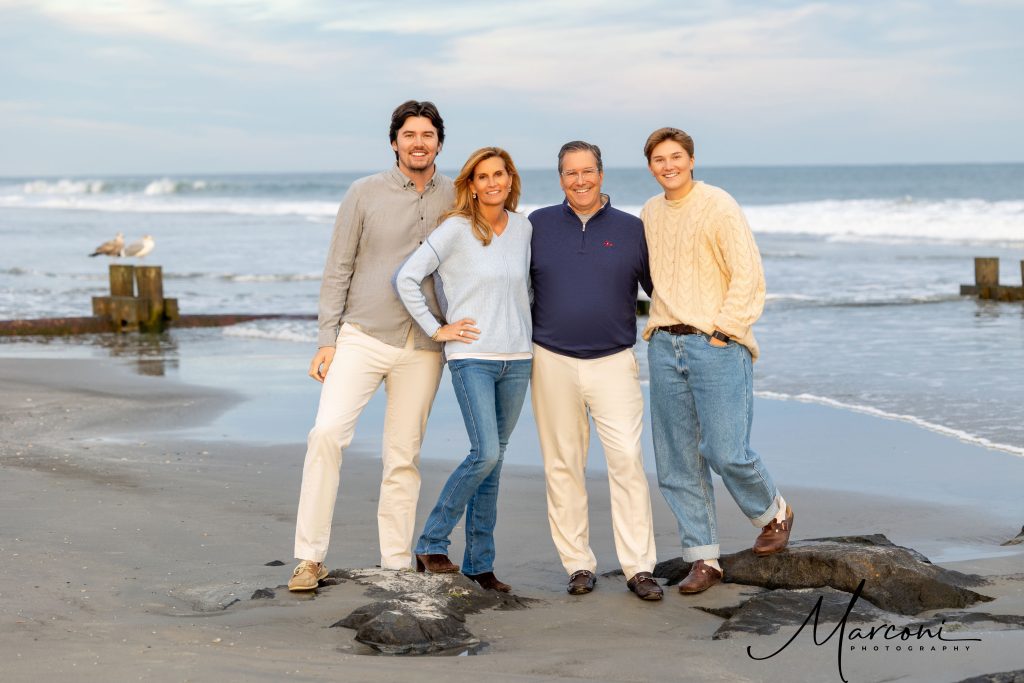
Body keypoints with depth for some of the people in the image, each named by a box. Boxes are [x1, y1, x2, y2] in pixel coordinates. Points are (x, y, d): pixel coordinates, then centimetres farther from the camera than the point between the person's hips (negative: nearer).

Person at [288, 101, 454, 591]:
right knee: (327, 431, -17)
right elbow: (338, 270, 1)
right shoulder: (365, 194, 1)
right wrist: (327, 340, -4)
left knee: (404, 457, 6)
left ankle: (396, 565, 13)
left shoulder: (456, 200, 7)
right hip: (364, 336, -2)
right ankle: (310, 557, -11)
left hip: (423, 348, 2)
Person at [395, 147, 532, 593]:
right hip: (472, 358, -5)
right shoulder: (456, 229, -7)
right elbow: (407, 278, -10)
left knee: (493, 460, 7)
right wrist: (436, 330, -8)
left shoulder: (523, 228, 9)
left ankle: (479, 561, 14)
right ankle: (432, 544, -2)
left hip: (516, 359, 5)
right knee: (486, 454, -16)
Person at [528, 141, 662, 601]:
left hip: (614, 362, -1)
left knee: (627, 460, -10)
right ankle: (578, 564, 13)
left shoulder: (631, 230, 5)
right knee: (563, 466, 4)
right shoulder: (539, 225, 6)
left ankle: (638, 567, -6)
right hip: (553, 361, 1)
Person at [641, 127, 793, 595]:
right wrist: (657, 329, 14)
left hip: (715, 345, -6)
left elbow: (748, 274, -10)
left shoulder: (718, 205, -6)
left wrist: (723, 330, -12)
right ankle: (703, 559, 11)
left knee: (726, 451, -11)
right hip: (664, 347, 6)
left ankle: (772, 513, 19)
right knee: (677, 463, 4)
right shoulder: (649, 213, 13)